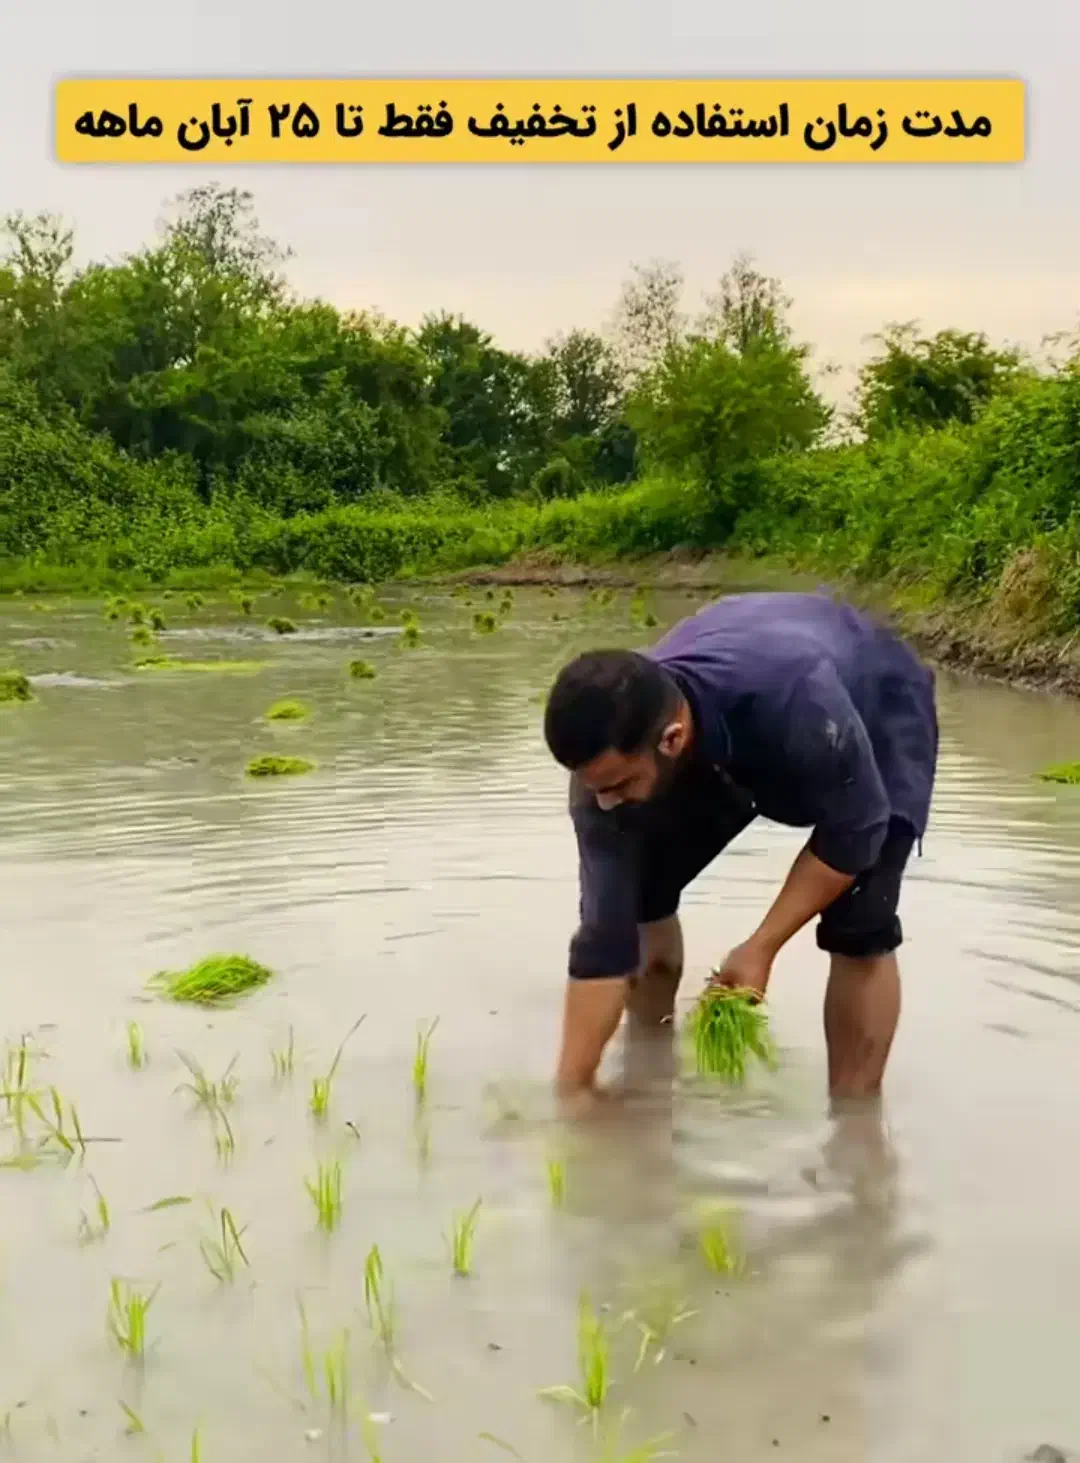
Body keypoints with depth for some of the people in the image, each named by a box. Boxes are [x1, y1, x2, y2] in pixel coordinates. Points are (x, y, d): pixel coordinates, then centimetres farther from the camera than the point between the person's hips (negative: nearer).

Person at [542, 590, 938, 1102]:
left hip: (879, 710, -4)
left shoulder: (792, 697, -47)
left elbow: (853, 831, -28)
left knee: (859, 925, -20)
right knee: (635, 888, -5)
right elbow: (604, 932, -25)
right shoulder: (611, 754, -31)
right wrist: (572, 1087, -22)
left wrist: (761, 948, -27)